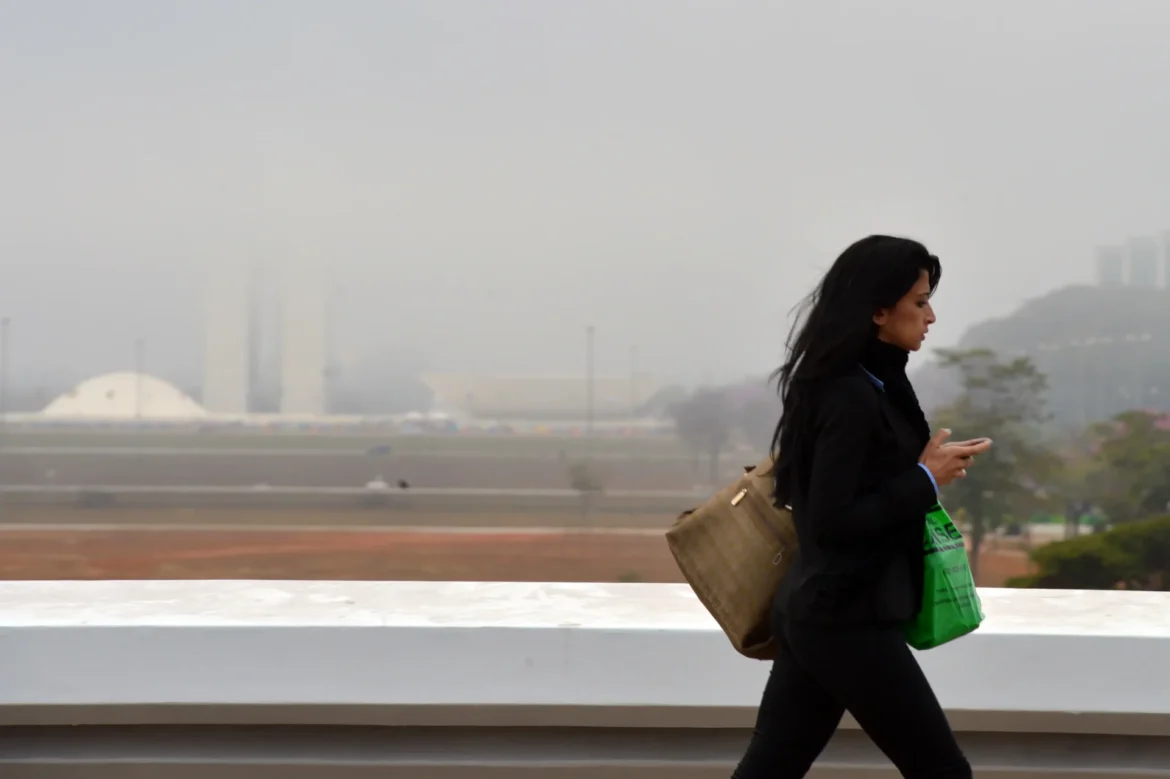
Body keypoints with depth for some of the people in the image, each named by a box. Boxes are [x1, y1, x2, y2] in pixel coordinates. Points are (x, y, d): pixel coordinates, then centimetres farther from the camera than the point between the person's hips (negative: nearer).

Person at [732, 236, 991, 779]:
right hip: (848, 621, -9)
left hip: (814, 611, 9)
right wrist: (926, 479, -16)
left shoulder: (863, 384, 11)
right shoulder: (851, 396, -18)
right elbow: (832, 521, -22)